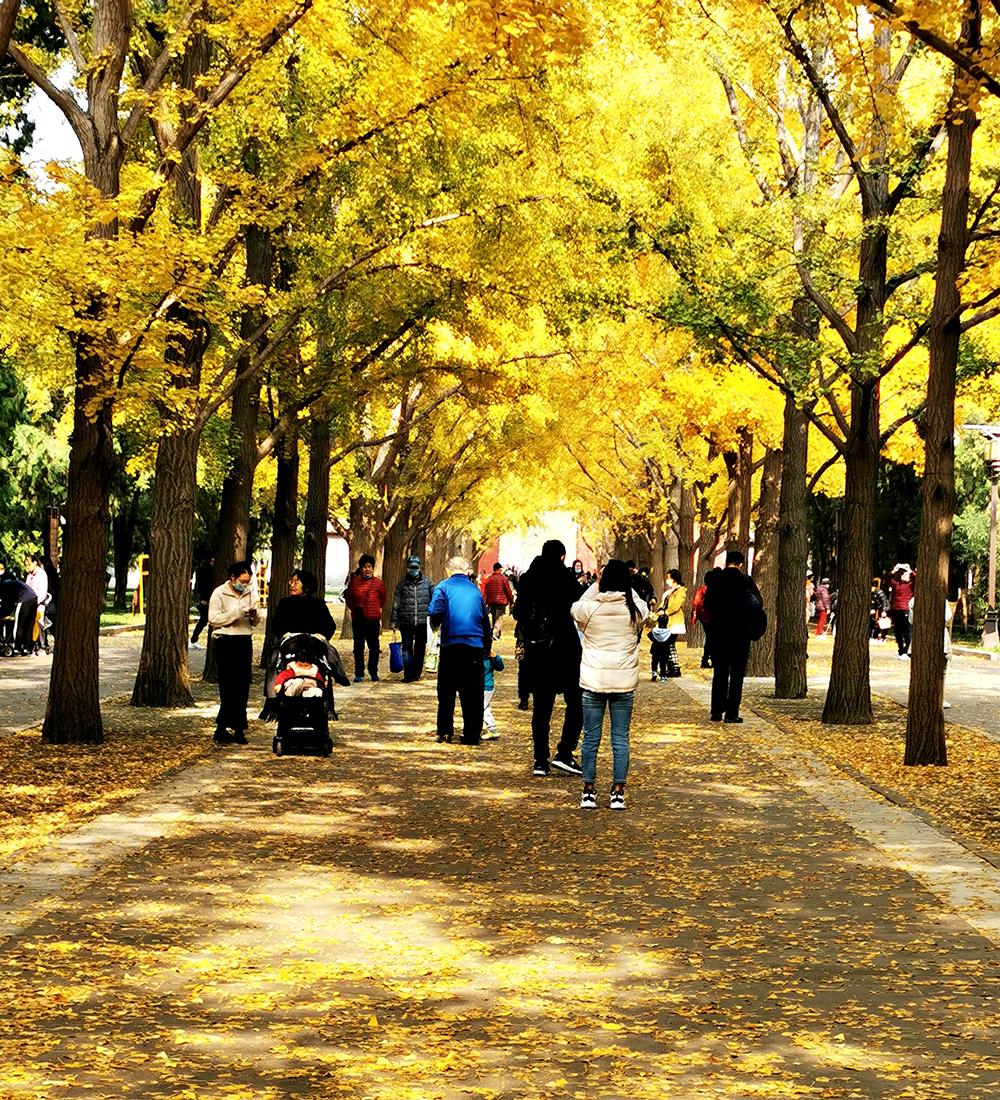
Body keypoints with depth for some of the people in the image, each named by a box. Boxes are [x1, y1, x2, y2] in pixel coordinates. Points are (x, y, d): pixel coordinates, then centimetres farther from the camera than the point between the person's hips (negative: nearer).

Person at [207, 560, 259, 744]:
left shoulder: (249, 594, 14)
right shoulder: (219, 594, -3)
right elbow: (213, 619, -12)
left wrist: (254, 615, -4)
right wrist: (237, 614, -19)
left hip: (245, 641, 5)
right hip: (226, 642, -5)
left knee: (243, 687, 3)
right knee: (230, 688, -9)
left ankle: (238, 729, 8)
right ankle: (221, 731, -5)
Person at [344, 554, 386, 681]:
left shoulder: (378, 582, 3)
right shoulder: (354, 582, 3)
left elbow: (382, 599, 17)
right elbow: (348, 597, 16)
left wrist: (377, 610, 10)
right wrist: (354, 609, 9)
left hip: (373, 619, 0)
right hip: (358, 619, 0)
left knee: (374, 647, 2)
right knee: (358, 647, 3)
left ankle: (373, 672, 15)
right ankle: (359, 674, 10)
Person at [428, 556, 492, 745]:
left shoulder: (444, 586, 2)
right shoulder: (475, 589, 14)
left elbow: (436, 612, -14)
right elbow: (485, 620, 20)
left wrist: (436, 623, 9)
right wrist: (488, 646, 30)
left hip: (452, 643, -3)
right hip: (475, 645, 3)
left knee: (446, 691, 8)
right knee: (472, 693, 6)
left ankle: (445, 732, 6)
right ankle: (472, 734, 6)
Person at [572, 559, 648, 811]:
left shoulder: (589, 608, -9)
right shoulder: (635, 611, -6)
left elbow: (575, 607, 14)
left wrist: (596, 586, 11)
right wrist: (626, 588, 14)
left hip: (593, 680, -1)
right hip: (624, 681, 1)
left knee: (590, 738, 8)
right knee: (620, 739, 7)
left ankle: (589, 793, 10)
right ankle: (618, 793, 7)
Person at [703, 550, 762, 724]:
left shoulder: (714, 581, -1)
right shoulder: (746, 580, -8)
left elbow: (707, 606, 3)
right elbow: (759, 602, -3)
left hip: (719, 630, 3)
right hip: (740, 630, -3)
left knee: (719, 672, 11)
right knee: (737, 672, 3)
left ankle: (716, 711, 11)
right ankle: (732, 712, -1)